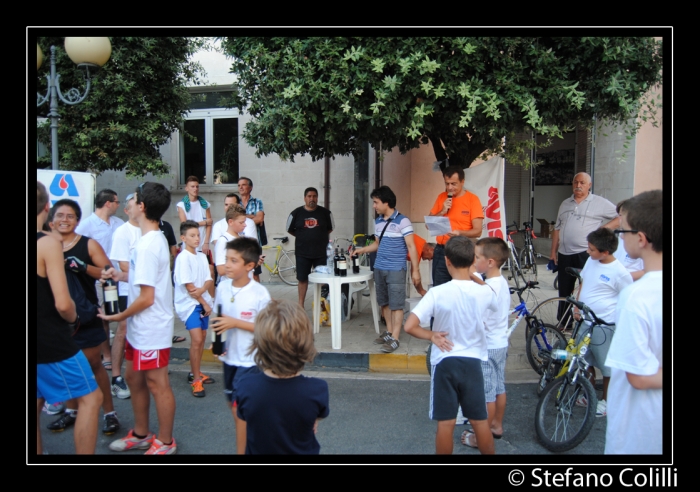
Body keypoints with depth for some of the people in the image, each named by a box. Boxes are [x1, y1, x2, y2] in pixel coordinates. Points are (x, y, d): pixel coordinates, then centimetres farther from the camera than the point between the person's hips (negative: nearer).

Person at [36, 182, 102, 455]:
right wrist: (73, 320, -2)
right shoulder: (48, 242, -17)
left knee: (36, 405, 18)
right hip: (52, 343, -8)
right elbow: (62, 304, -22)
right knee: (90, 397, 5)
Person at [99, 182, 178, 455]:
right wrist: (120, 275, 4)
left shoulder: (147, 245, -24)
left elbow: (146, 298, -23)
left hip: (151, 330, -10)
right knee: (134, 378, 21)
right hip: (140, 329, 10)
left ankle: (165, 442, 23)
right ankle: (141, 434, 38)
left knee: (157, 384, 5)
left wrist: (118, 317, -10)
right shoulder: (156, 238, 6)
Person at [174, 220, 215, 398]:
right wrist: (204, 303, -10)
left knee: (202, 338, 13)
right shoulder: (183, 258, -13)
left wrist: (202, 289, -17)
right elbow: (188, 286, -15)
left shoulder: (202, 256, 8)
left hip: (202, 301, 7)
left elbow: (209, 279, 5)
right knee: (197, 340, -12)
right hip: (189, 303, -7)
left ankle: (196, 373, 29)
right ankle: (196, 380, -1)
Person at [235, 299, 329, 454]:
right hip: (302, 451, -1)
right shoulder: (317, 390, -30)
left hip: (257, 450, 1)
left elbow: (244, 417, -7)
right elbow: (319, 416, -9)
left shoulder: (245, 388, -28)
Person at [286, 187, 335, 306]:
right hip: (302, 253, 0)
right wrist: (302, 237, 9)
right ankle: (301, 304, 18)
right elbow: (290, 229, 11)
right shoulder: (296, 213, 0)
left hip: (321, 252, 1)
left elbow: (330, 228, 15)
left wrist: (320, 236, 7)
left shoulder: (325, 213, 2)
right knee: (302, 279, 6)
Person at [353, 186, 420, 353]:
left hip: (396, 269, -7)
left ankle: (394, 339, 2)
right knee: (384, 302, 14)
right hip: (379, 268, 7)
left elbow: (411, 246, -10)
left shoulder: (402, 221, -11)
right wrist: (362, 250, 11)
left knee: (396, 304, -2)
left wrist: (415, 270, -11)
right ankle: (389, 332, 27)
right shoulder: (378, 222, 10)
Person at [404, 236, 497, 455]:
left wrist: (432, 336, -5)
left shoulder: (437, 293, -15)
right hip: (472, 362, 2)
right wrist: (474, 277, 21)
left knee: (446, 424, 8)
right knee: (481, 422, 16)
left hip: (445, 362, -2)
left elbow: (409, 326, -20)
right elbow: (495, 303, 20)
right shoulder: (484, 292, -7)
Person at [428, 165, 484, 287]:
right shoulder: (441, 197, 9)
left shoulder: (472, 199, -4)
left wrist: (460, 233, -27)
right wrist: (442, 212, -7)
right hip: (441, 251, 4)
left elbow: (477, 231, -8)